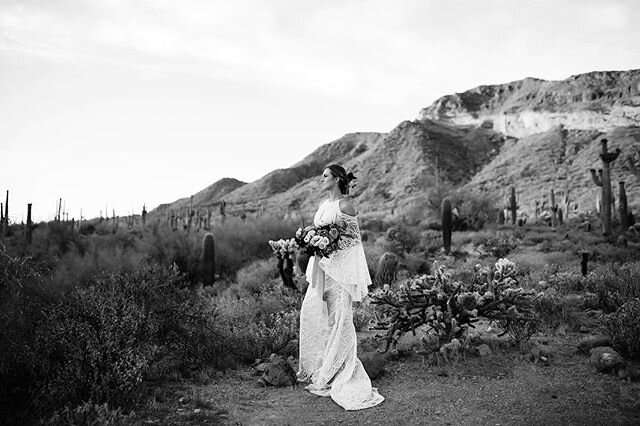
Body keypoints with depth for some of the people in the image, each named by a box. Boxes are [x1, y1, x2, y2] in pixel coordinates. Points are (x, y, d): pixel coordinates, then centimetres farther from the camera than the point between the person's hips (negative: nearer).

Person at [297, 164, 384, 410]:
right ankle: (314, 367, 19)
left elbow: (354, 238, -8)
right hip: (322, 265, 8)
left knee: (338, 317, -2)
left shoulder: (344, 205, -8)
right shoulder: (324, 205, 15)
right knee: (311, 311, 5)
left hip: (340, 266, -8)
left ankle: (334, 373, 9)